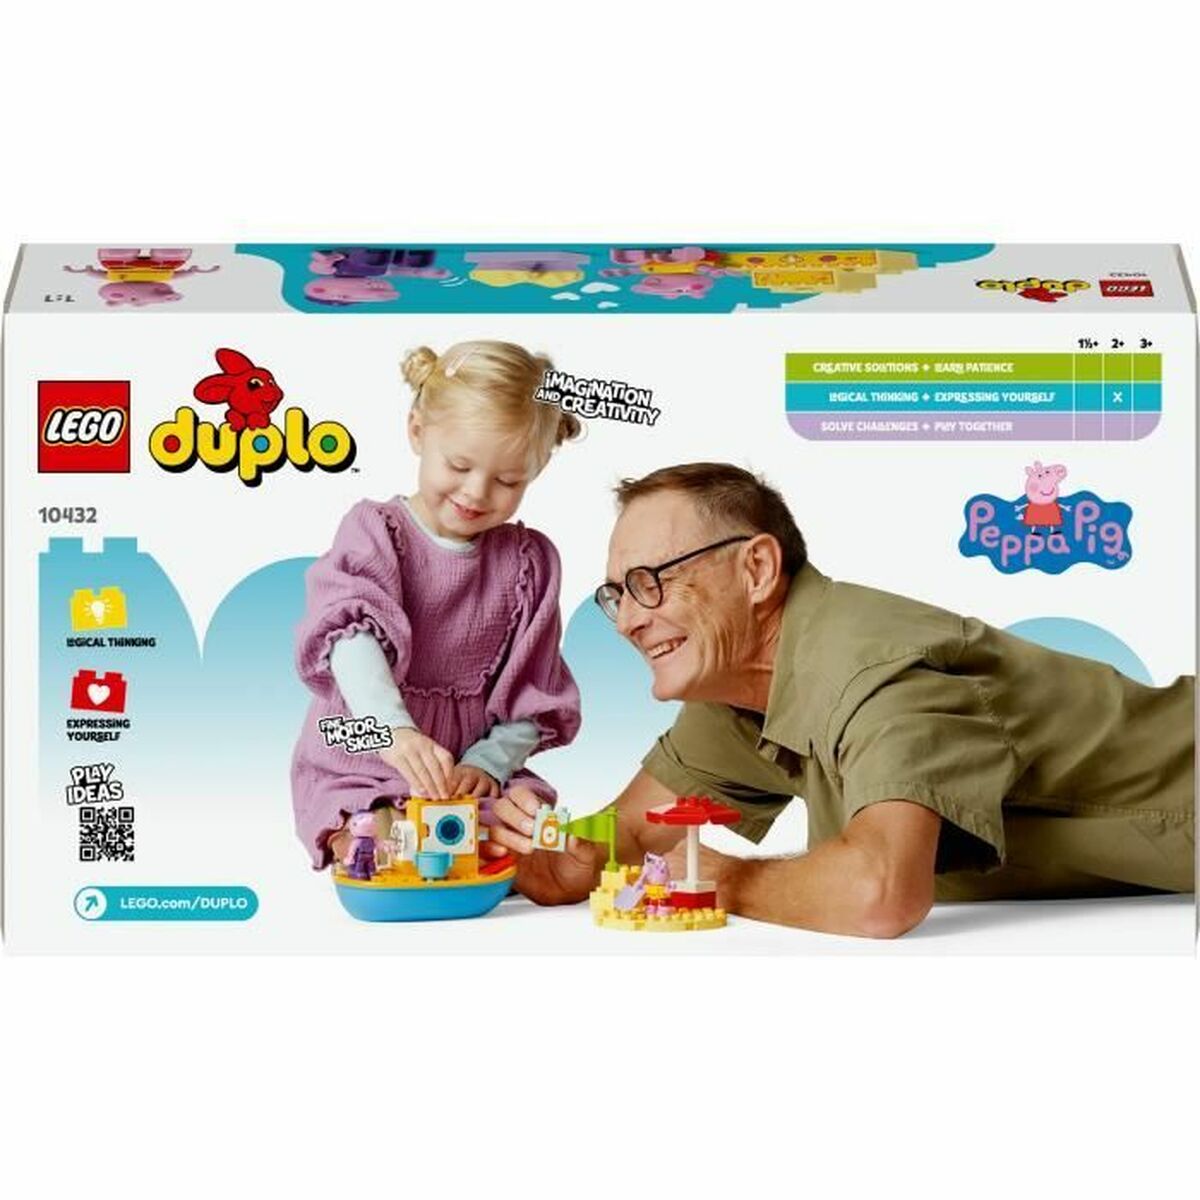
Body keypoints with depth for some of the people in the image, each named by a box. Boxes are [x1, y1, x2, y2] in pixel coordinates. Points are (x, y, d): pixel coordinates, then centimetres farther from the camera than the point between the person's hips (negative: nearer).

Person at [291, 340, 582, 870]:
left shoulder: (531, 561, 7)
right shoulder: (374, 531, -5)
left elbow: (532, 693, 8)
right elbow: (353, 636, -25)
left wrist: (488, 763, -10)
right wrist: (392, 729, -43)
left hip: (478, 770, 3)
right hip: (359, 766, -3)